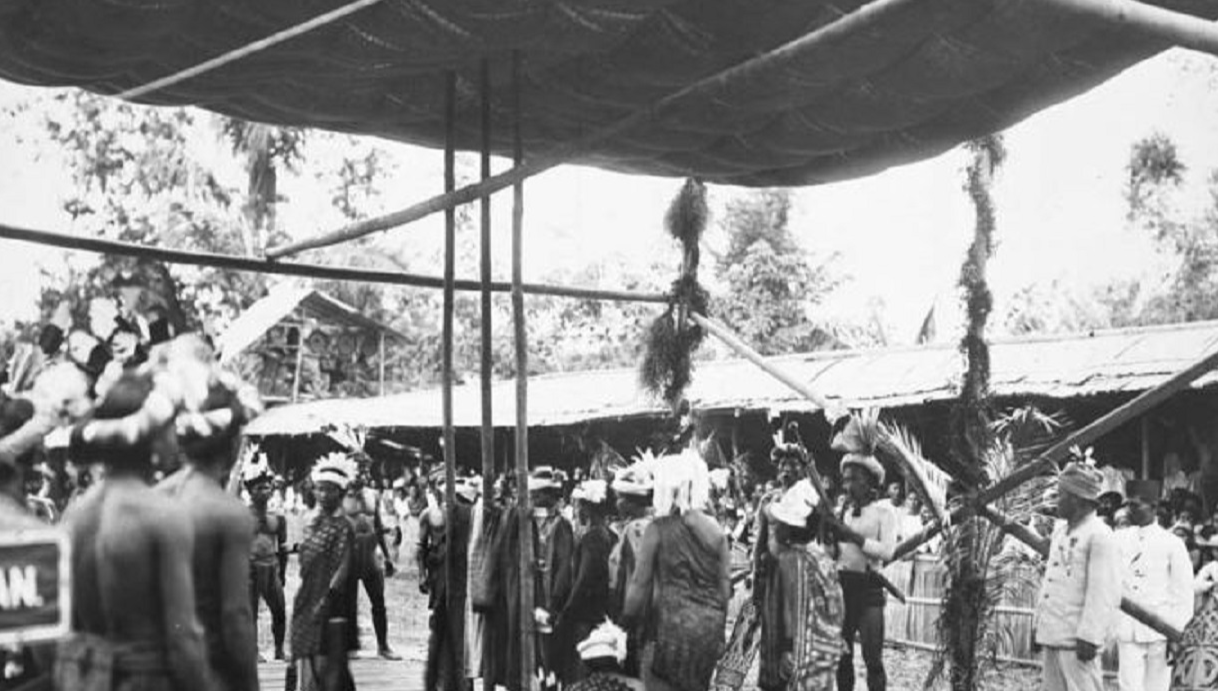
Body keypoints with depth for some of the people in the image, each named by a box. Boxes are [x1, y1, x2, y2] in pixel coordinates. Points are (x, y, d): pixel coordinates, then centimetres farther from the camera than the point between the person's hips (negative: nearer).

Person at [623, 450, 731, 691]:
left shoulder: (658, 529, -9)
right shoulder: (715, 531, 4)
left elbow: (640, 583, -7)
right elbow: (725, 587, 6)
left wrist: (626, 621, 6)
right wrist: (719, 633, 16)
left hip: (671, 626, -5)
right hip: (709, 628, 5)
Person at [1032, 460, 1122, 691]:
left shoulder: (1100, 537, -12)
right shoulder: (1059, 532, 16)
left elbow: (1104, 593, -17)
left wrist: (1089, 636, -21)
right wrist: (1038, 624, 19)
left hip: (1076, 639, -9)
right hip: (1051, 636, 9)